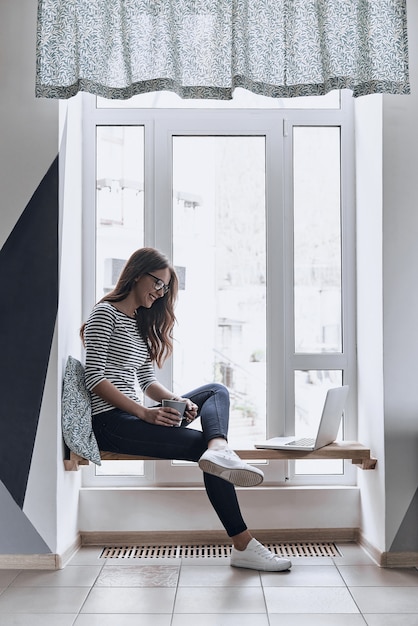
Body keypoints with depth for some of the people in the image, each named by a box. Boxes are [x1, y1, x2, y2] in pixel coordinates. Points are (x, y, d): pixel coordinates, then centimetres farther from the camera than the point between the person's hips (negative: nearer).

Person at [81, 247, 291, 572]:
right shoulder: (106, 313, -4)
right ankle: (243, 545, -22)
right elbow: (95, 378, -14)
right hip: (111, 421, -9)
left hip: (135, 414, 9)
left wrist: (178, 402, -3)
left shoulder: (142, 323, 23)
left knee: (216, 391, -3)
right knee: (203, 444, -20)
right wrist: (145, 413, -20)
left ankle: (218, 449, -38)